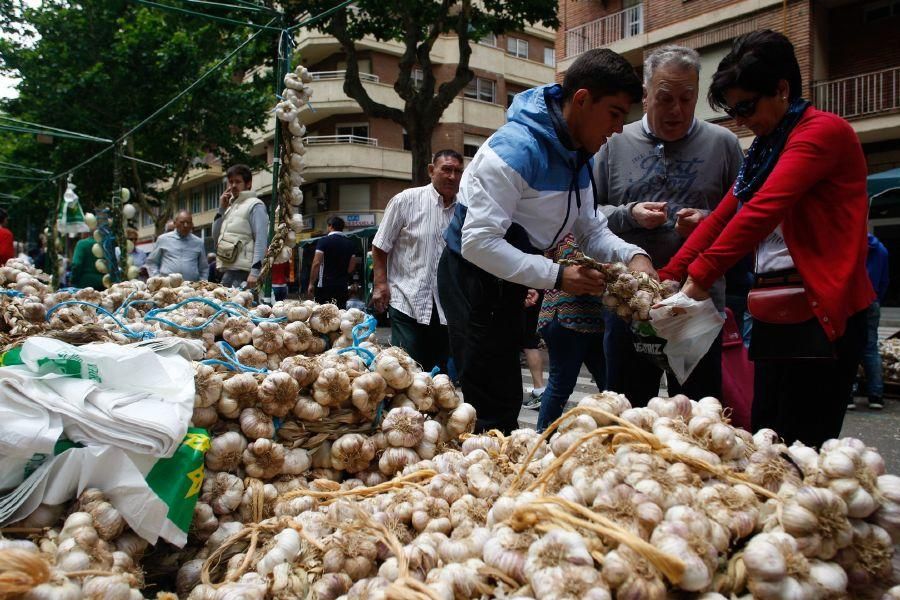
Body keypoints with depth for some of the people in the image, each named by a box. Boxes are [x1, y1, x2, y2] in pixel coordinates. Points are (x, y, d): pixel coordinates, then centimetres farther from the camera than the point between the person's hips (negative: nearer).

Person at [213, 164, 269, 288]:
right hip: (226, 271, 7)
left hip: (243, 273, -7)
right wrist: (221, 209, 13)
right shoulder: (230, 206, 23)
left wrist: (255, 272, -20)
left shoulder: (255, 205, 0)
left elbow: (261, 240, -10)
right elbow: (216, 236, 22)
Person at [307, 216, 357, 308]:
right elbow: (352, 266, 7)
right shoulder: (350, 243, 7)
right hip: (343, 286, 4)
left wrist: (311, 283, -5)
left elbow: (316, 263, -10)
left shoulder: (324, 241, -5)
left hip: (325, 284, -4)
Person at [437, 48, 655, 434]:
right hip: (473, 280, -9)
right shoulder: (516, 148, -25)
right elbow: (478, 242, -30)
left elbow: (591, 230, 7)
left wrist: (632, 255, -13)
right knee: (495, 408, -5)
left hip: (509, 282, 9)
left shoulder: (579, 156, 4)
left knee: (507, 398, 19)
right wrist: (556, 276, -31)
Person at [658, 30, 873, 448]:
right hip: (773, 314, 9)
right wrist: (667, 278, 3)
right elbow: (721, 217, 13)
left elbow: (763, 211, -21)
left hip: (821, 312, -9)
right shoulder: (765, 147, 20)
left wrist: (699, 277, -20)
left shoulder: (823, 131, -9)